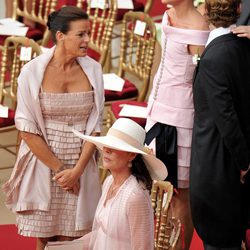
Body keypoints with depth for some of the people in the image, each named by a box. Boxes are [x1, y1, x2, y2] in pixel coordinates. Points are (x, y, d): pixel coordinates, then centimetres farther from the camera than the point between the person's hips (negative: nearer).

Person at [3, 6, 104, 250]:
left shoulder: (92, 70, -3)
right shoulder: (33, 72, -11)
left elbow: (95, 126, -1)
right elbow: (27, 129, -9)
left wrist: (77, 170, -10)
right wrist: (58, 169, -10)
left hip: (81, 166, 2)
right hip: (43, 164, -2)